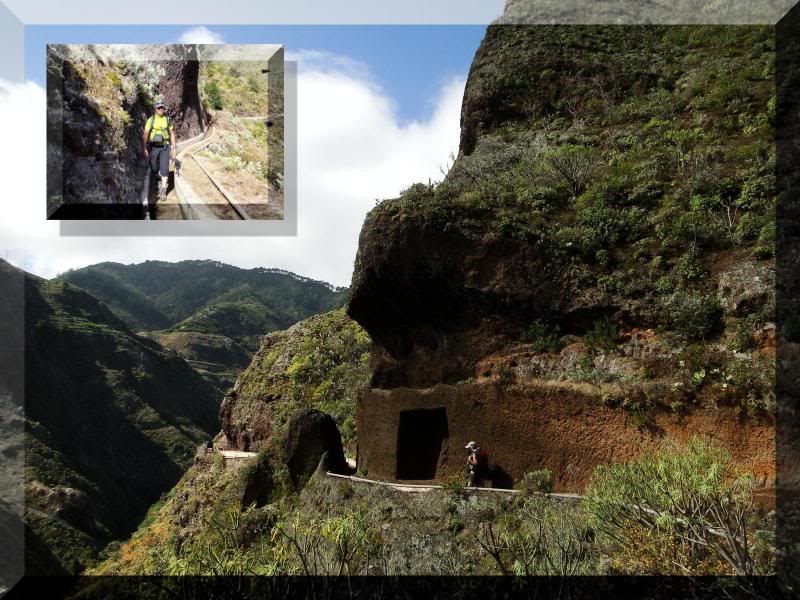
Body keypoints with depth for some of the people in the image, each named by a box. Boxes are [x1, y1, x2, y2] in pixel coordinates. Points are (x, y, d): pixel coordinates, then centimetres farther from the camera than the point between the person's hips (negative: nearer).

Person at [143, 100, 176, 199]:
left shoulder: (167, 119, 4)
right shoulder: (151, 120, -2)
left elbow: (172, 133, 13)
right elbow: (145, 134, -3)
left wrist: (173, 145, 3)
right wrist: (145, 148, -9)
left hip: (165, 147, 0)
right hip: (154, 147, 0)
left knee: (164, 167, -8)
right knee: (154, 167, 8)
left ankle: (163, 189, -8)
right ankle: (159, 180, 37)